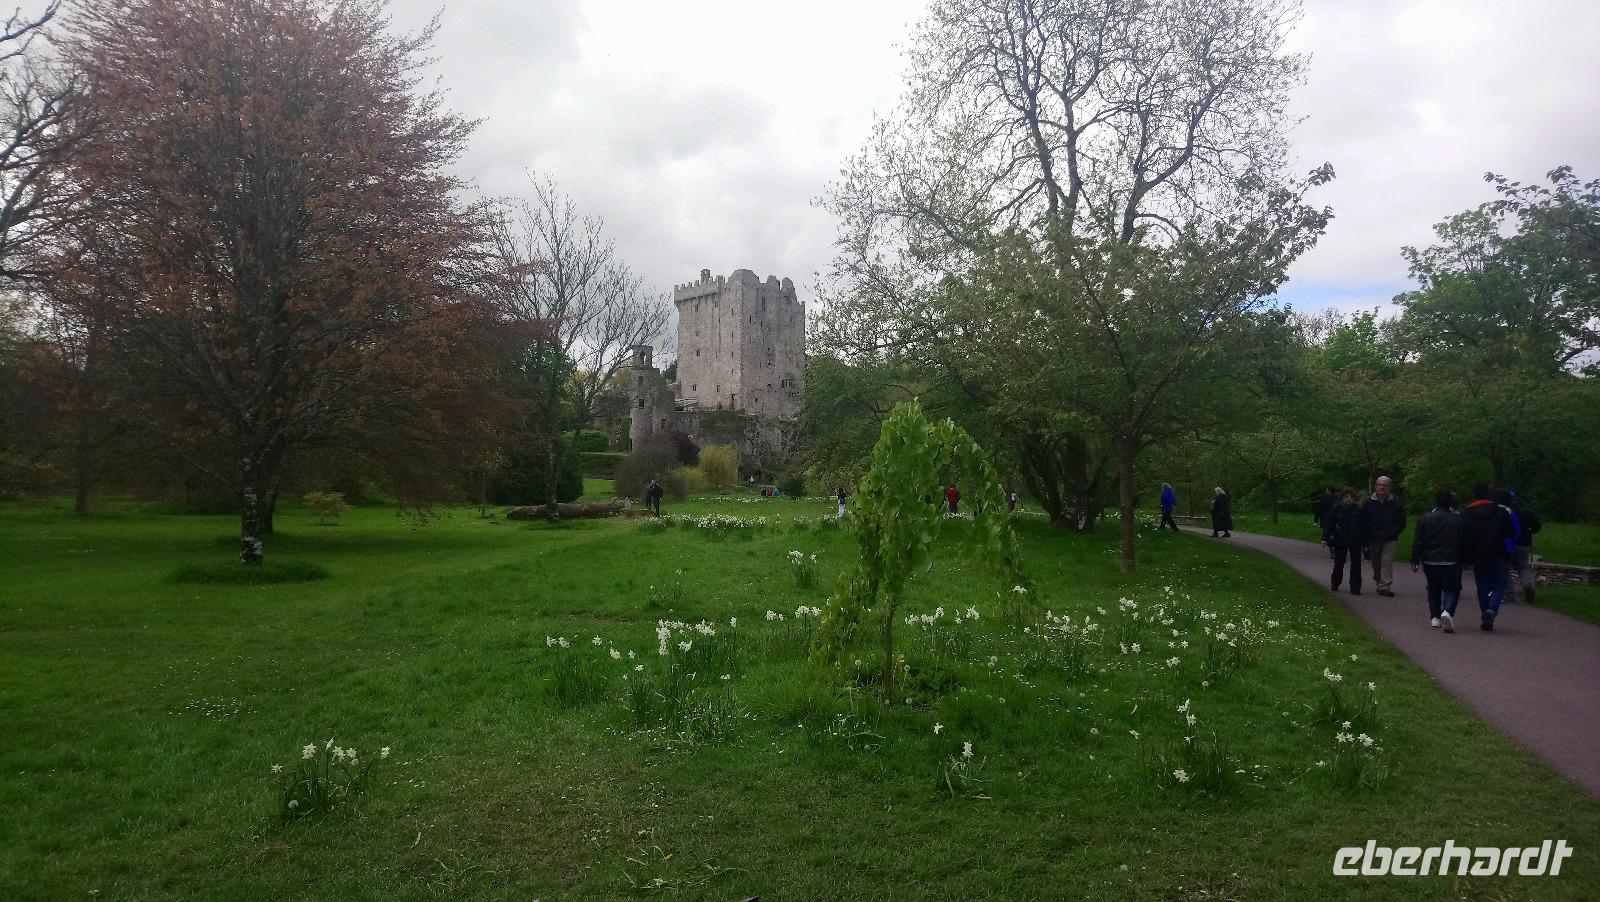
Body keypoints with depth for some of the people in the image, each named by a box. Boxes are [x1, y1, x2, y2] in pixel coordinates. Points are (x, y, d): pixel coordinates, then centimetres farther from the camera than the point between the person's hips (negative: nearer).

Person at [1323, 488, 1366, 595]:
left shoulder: (1359, 510, 0)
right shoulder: (1336, 509, -2)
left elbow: (1364, 527, 3)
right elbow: (1328, 524, -1)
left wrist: (1365, 542, 1)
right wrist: (1325, 538, -9)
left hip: (1355, 542, 0)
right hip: (1340, 541, 0)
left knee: (1356, 565, -2)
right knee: (1338, 564, 11)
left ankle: (1355, 588, 3)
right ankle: (1335, 584, 30)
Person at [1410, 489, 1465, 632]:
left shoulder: (1426, 518, -3)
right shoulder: (1458, 519, -3)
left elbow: (1418, 542, -2)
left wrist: (1414, 561, 3)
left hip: (1430, 562, 1)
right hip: (1451, 563, -1)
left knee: (1433, 590, 16)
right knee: (1452, 589, 1)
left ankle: (1435, 617, 16)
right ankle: (1448, 611, -24)